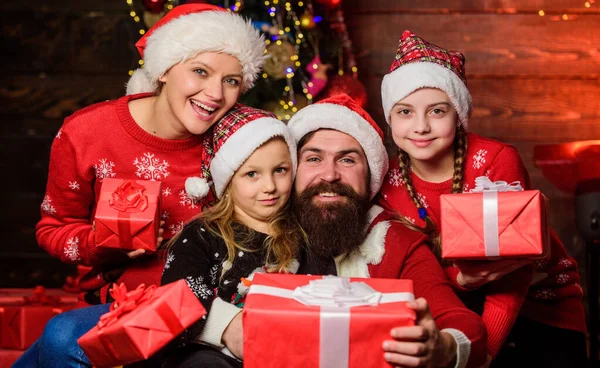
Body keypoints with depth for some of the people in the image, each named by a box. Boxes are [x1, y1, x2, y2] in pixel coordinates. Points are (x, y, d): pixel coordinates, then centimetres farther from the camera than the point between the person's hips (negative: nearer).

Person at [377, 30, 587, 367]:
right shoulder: (388, 184, -11)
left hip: (541, 304, -2)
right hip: (463, 307, 2)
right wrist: (458, 278, -31)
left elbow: (512, 271, -24)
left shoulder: (498, 161, -21)